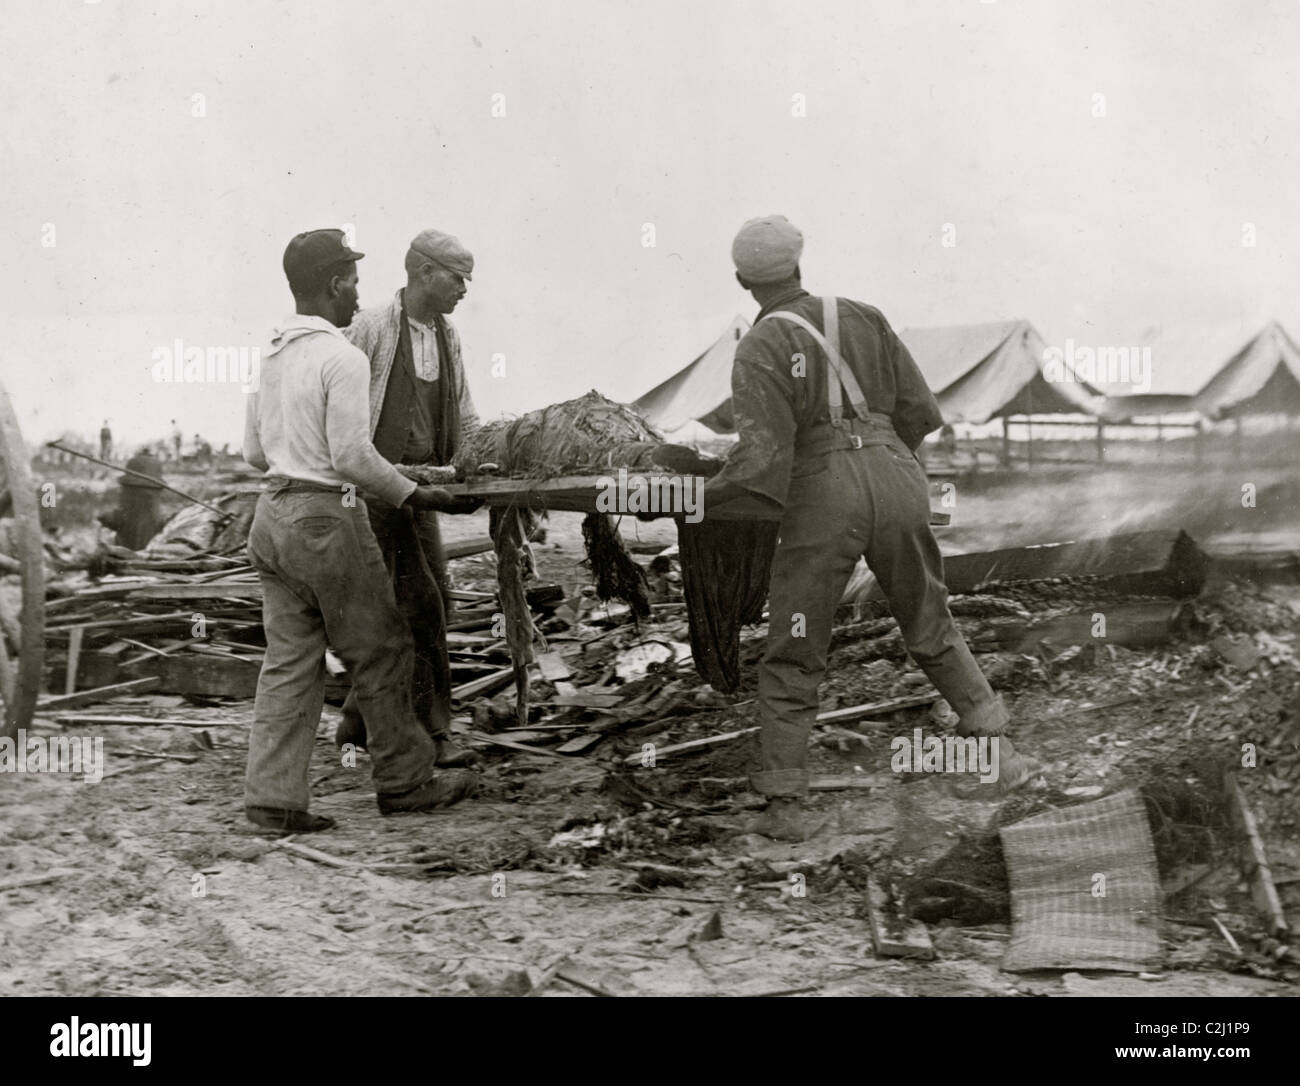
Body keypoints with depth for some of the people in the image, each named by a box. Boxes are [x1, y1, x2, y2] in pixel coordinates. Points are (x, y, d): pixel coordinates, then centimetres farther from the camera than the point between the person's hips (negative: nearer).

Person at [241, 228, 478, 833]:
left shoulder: (271, 355, 11)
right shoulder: (341, 358, -14)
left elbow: (254, 453, 17)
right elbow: (352, 456, -18)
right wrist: (411, 495, -7)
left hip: (273, 513, 8)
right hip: (326, 520, -8)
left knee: (289, 660, 9)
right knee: (378, 653, 5)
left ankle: (273, 794, 6)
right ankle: (406, 782, 16)